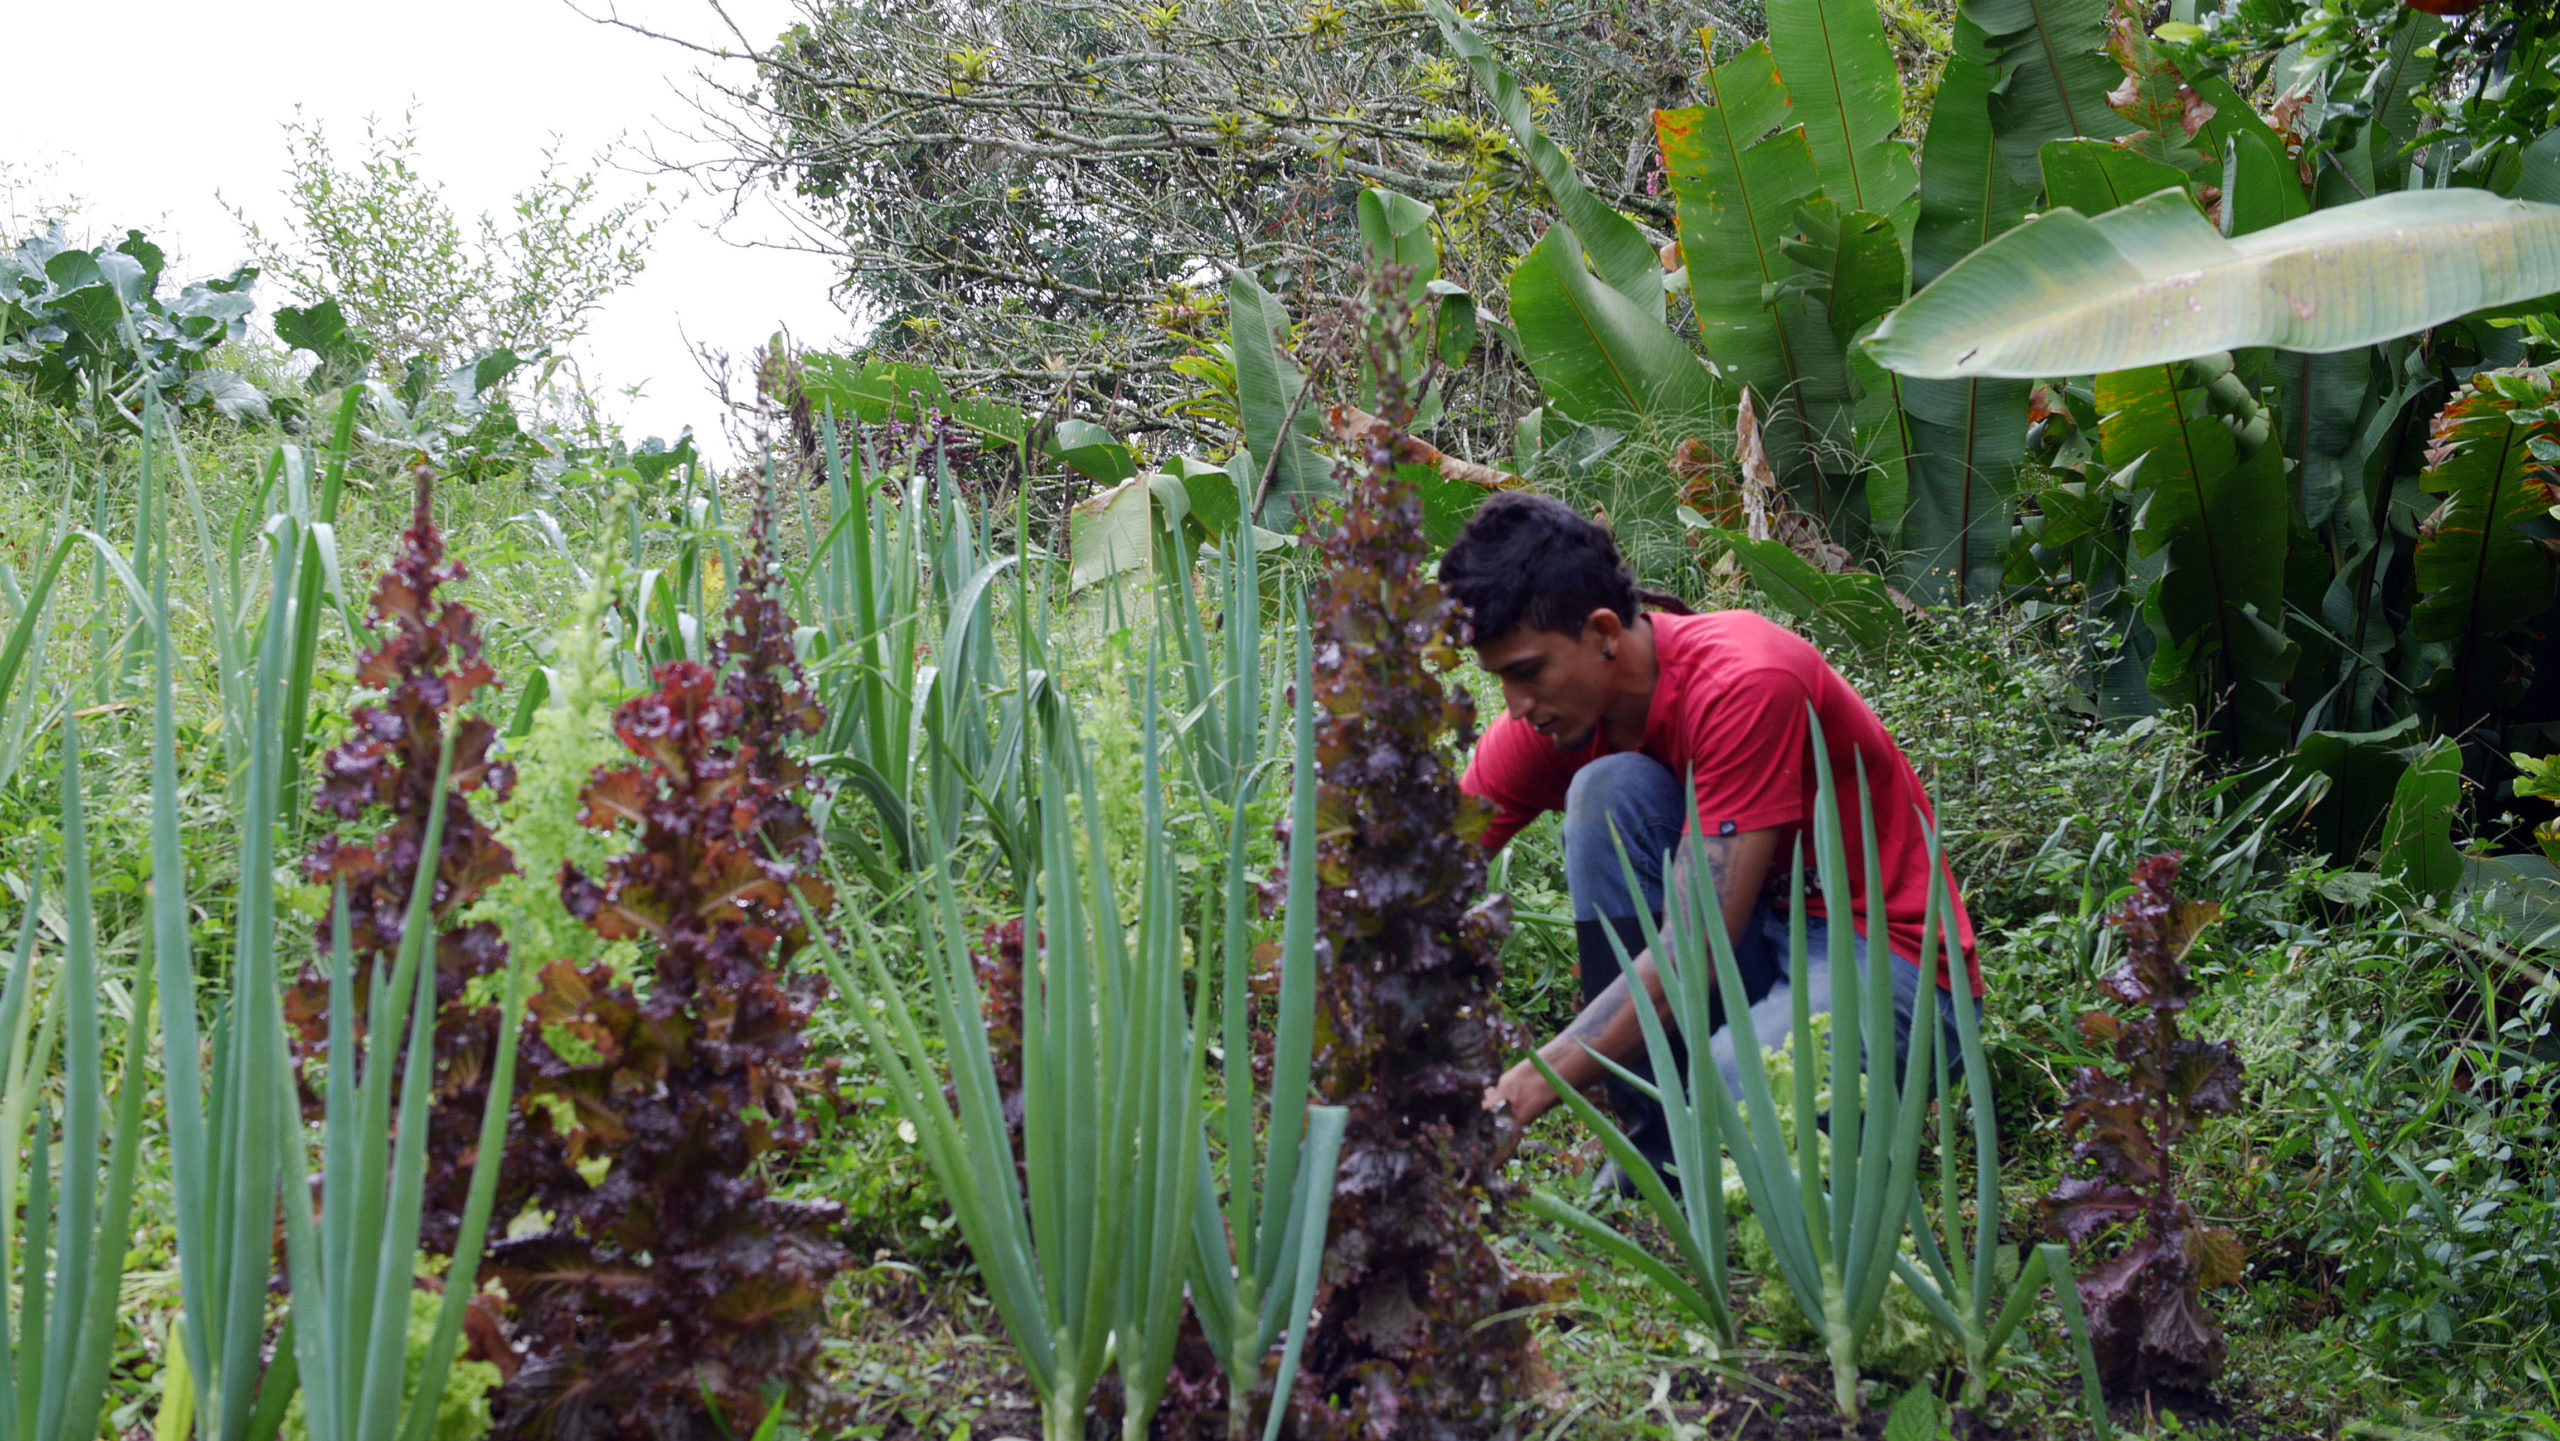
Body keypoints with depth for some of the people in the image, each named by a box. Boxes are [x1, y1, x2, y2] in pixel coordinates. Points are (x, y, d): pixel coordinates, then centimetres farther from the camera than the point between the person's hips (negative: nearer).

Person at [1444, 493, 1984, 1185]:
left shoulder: (1743, 682, -26)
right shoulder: (1554, 711, -7)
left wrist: (1533, 1085, -34)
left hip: (1889, 965, -6)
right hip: (1760, 938, 7)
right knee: (1609, 790, -21)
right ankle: (1651, 1145, -14)